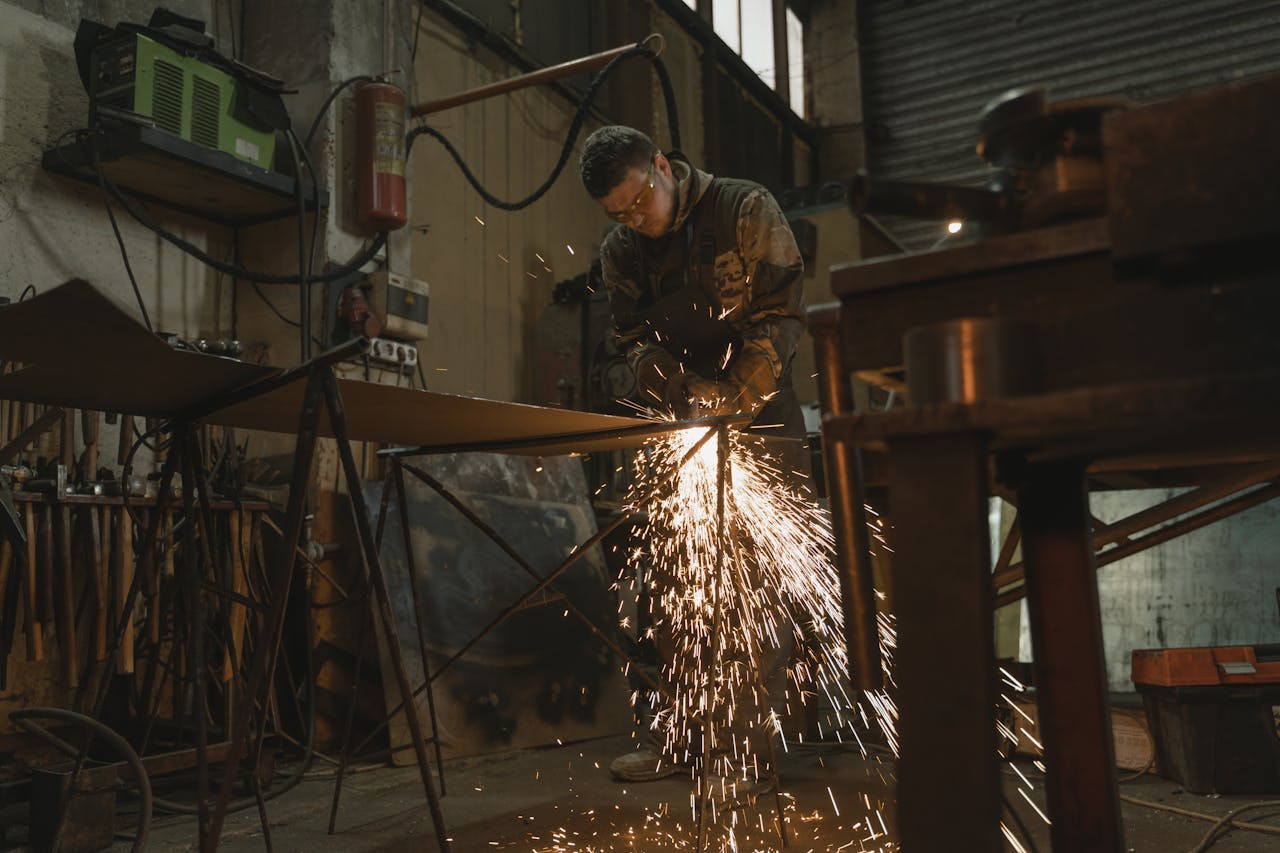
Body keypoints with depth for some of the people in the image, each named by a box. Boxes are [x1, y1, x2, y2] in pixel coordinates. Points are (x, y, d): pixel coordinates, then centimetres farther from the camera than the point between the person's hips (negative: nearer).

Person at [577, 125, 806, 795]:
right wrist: (686, 389, -17)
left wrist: (735, 396, -20)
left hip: (760, 417, -4)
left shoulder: (746, 210, -3)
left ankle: (750, 741, 2)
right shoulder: (620, 253, 9)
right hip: (679, 426, 4)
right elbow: (637, 343, 3)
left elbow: (781, 312, -9)